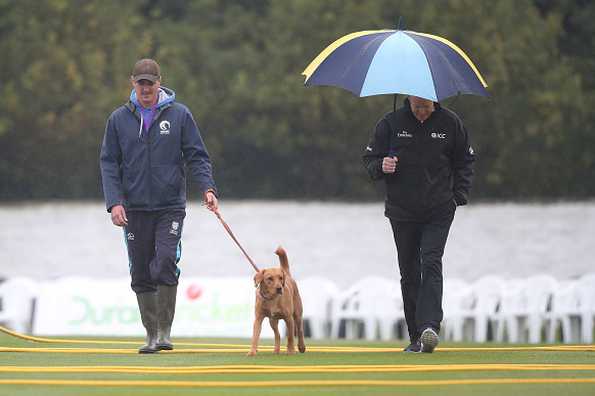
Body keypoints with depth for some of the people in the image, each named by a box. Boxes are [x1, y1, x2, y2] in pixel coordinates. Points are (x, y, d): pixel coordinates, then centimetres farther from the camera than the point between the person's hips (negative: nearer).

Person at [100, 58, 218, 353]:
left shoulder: (179, 115, 2)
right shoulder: (119, 119, 6)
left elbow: (197, 156, 3)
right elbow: (109, 163, 5)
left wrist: (207, 188, -14)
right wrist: (114, 202, -7)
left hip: (170, 206, -2)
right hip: (135, 208, 2)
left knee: (166, 264, -18)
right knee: (141, 274, 4)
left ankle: (165, 330, -7)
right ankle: (151, 333, 15)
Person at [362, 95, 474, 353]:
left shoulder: (450, 123, 1)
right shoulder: (391, 123, 0)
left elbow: (465, 162, 12)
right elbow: (369, 159, 7)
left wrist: (458, 196, 0)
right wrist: (381, 167, -17)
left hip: (439, 213, -2)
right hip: (402, 213, 2)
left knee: (431, 264, -17)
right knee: (409, 273, 5)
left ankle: (429, 327, -27)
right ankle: (416, 337, 11)